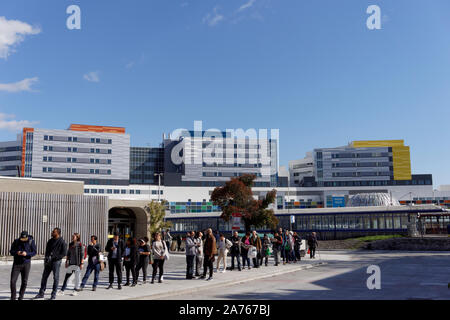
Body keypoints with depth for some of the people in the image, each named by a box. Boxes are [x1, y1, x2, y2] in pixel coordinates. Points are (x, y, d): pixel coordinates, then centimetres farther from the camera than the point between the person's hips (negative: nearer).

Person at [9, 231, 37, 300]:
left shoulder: (31, 241, -7)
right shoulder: (16, 241, -3)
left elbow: (34, 252, -5)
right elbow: (11, 251, 2)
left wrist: (26, 254, -24)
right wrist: (16, 253, -20)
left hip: (26, 264, -1)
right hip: (16, 264, 1)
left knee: (24, 282, 4)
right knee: (13, 281, -5)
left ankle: (21, 297, 22)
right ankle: (13, 297, 11)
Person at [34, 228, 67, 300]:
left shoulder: (62, 242, -8)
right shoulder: (50, 241, 10)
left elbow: (64, 253, -12)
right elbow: (47, 250, 16)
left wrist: (53, 257, -17)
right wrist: (46, 257, -5)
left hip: (56, 261, -6)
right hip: (48, 261, 6)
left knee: (56, 278, 0)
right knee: (44, 276, 6)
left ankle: (53, 295, 8)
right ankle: (41, 293, 16)